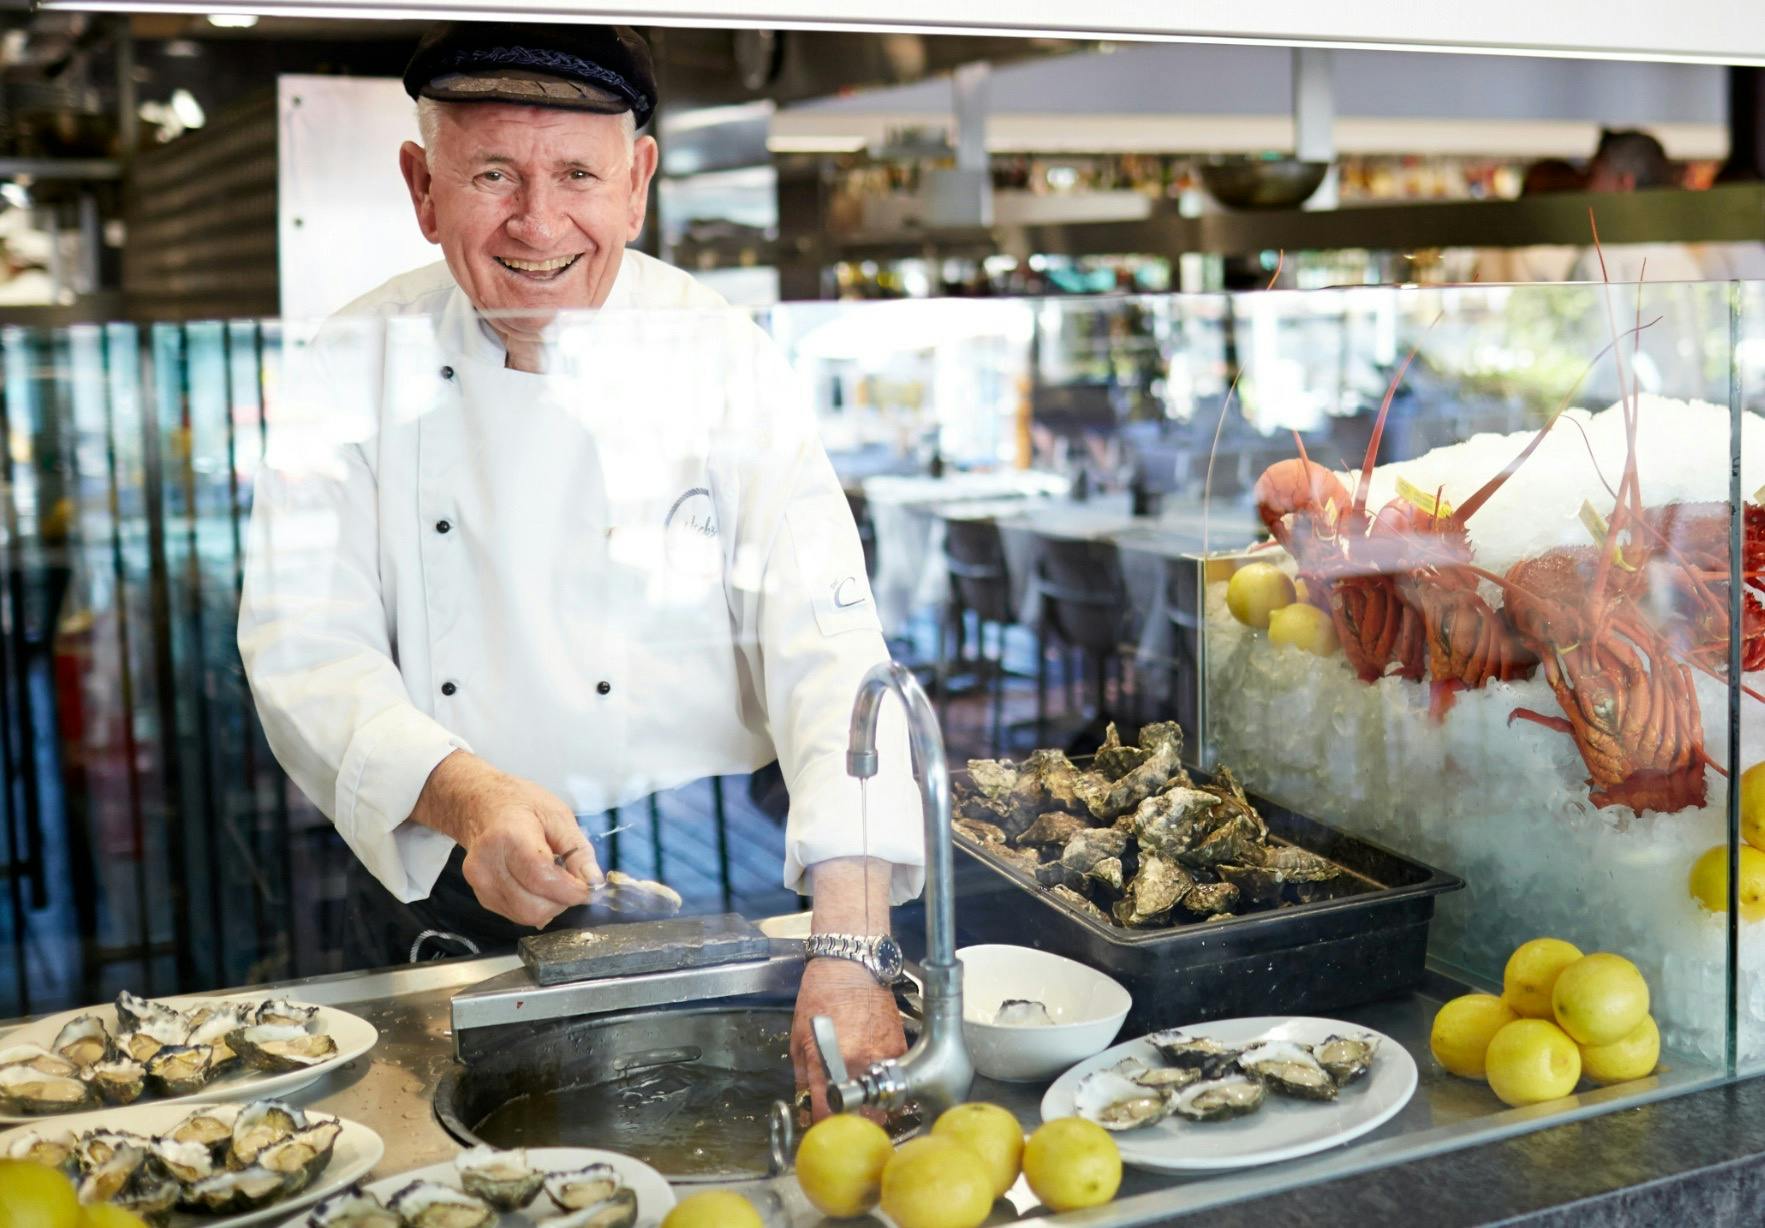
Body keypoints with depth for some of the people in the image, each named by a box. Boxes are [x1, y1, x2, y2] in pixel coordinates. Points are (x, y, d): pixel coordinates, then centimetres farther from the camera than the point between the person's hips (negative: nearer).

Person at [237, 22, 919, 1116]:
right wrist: (466, 796, -31)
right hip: (438, 903, 1)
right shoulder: (351, 370, -3)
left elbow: (828, 648, -17)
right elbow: (304, 648, -10)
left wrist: (850, 952, -30)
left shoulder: (725, 361, -9)